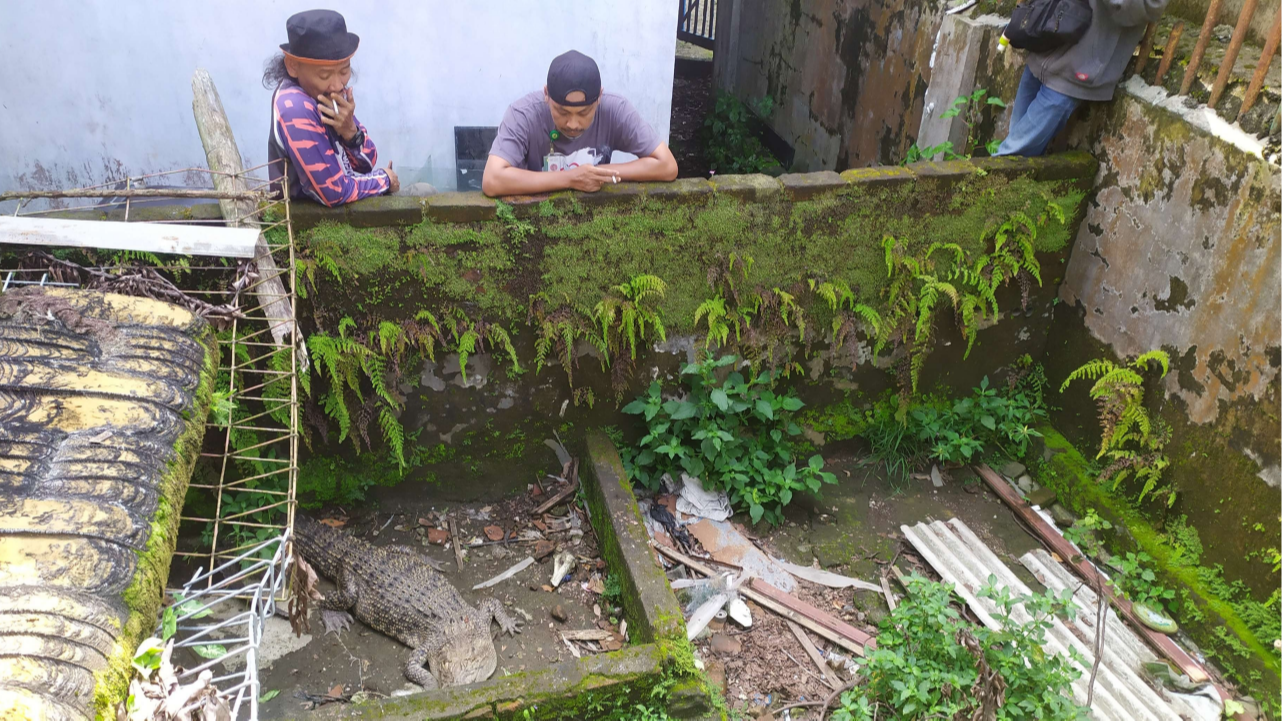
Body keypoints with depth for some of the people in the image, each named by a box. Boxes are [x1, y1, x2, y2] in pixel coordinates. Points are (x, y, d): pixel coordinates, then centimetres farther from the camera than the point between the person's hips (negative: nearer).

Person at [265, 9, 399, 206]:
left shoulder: (328, 93, -3)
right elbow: (335, 192, -24)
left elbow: (367, 164, 1)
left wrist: (349, 130, -17)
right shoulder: (295, 109, -24)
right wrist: (385, 179, -9)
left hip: (348, 205, 7)